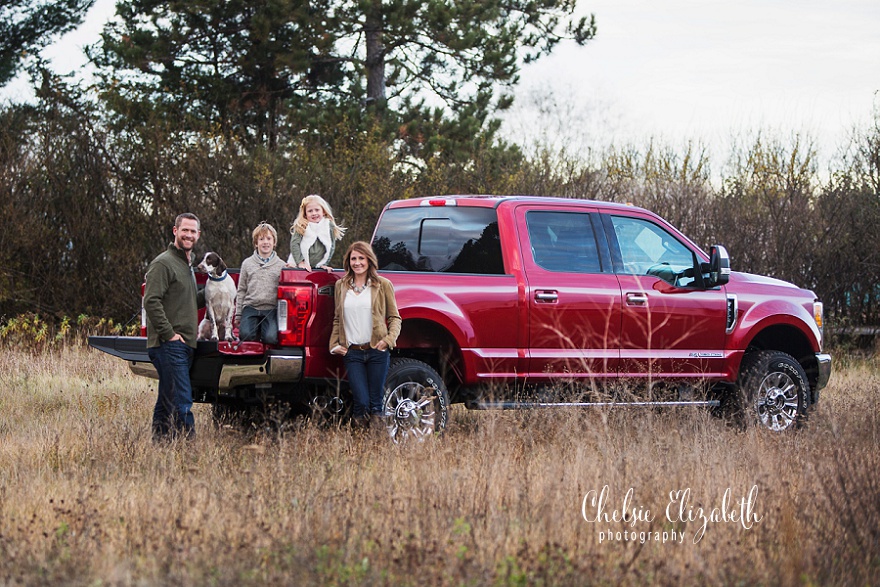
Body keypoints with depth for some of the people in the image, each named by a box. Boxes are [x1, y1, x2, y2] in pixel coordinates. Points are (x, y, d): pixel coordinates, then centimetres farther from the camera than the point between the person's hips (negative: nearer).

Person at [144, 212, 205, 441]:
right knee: (181, 404, -13)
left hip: (184, 345, 10)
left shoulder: (188, 265, 23)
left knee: (166, 403, 11)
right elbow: (151, 302, -16)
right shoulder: (163, 263, -7)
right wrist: (169, 334, -18)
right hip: (169, 345, -10)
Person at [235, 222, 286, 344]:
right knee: (246, 335, -24)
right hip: (250, 307, 1)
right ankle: (257, 329, 9)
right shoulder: (247, 263, 12)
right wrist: (238, 314, 8)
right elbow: (241, 291, 13)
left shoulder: (281, 265, 9)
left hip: (271, 309, -1)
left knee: (271, 338, -25)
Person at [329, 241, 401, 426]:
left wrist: (389, 339, -9)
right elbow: (337, 319, 19)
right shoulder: (341, 286, 12)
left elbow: (394, 317, 7)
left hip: (377, 351, -1)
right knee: (361, 402, -8)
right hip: (352, 353, 1)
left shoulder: (383, 285, 4)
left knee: (375, 404, 1)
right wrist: (334, 344, 7)